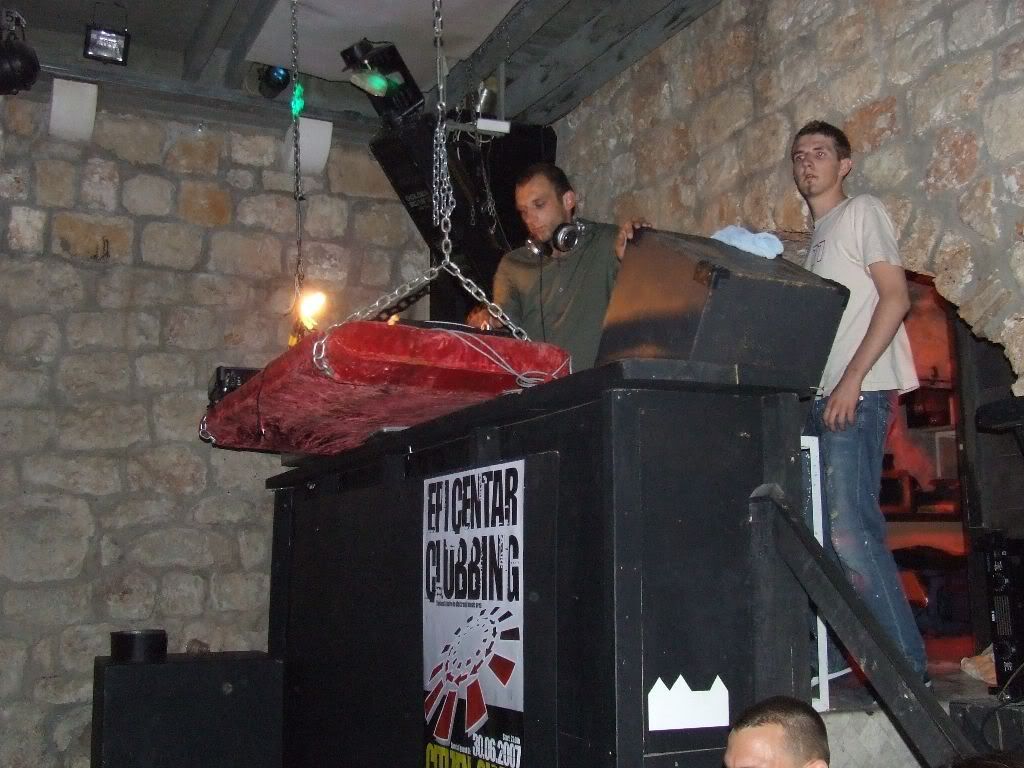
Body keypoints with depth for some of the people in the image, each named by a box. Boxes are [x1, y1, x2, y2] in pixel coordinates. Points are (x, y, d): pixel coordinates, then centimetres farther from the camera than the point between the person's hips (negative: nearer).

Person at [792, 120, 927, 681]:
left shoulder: (862, 212, 3)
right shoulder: (814, 237, 26)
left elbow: (895, 297, -9)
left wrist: (851, 380, -18)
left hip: (858, 396, -8)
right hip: (819, 398, 8)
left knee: (847, 530, -15)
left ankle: (905, 665, -8)